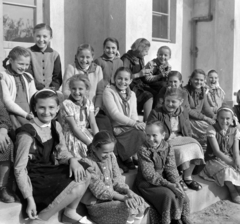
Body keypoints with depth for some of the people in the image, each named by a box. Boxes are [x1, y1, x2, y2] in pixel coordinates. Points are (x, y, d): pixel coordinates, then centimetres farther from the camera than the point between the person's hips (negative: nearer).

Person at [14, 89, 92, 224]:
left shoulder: (56, 126, 1)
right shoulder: (27, 134, -21)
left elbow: (62, 151, 11)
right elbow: (19, 169, -18)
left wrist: (72, 160, -14)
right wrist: (29, 199, -21)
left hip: (51, 171, 8)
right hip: (35, 178, -7)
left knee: (85, 176, -8)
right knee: (76, 188, -22)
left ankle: (70, 212, 11)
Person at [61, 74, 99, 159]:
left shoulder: (88, 103, 4)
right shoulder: (67, 104, -13)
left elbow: (93, 124, -3)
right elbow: (74, 128, -16)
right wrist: (91, 143, -21)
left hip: (86, 133, 6)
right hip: (72, 137, -5)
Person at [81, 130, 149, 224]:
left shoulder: (111, 157, 2)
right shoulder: (88, 163, -19)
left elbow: (117, 179, 4)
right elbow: (100, 191, -20)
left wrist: (127, 190, -16)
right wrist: (122, 197, -24)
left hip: (113, 196, 7)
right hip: (97, 204, -7)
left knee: (139, 202, -9)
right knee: (128, 208, -26)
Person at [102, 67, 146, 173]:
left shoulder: (132, 94, 17)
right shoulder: (108, 92, -4)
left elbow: (134, 114, 8)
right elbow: (115, 114, -15)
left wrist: (137, 122, -16)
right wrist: (134, 123, -25)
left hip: (130, 127, 6)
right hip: (116, 129, -6)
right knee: (140, 134, -27)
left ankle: (125, 157, -2)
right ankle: (125, 158, -4)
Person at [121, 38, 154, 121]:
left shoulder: (140, 59, 17)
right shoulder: (127, 59, -7)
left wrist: (146, 73, 4)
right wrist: (138, 74, -17)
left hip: (140, 84, 7)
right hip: (130, 86, -7)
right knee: (148, 96, -30)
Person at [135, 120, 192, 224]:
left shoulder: (168, 148, -1)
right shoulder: (143, 150, -16)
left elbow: (171, 168, -4)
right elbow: (149, 174, -21)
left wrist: (176, 182, -22)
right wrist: (167, 184, -28)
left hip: (165, 180, 5)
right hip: (147, 183, -5)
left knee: (182, 195, -13)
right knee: (169, 195, -26)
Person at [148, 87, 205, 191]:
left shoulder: (184, 113, 13)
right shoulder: (156, 113, -2)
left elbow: (188, 133, 13)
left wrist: (180, 138, -8)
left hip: (181, 140, 5)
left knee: (194, 147, -23)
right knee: (181, 151, -30)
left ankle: (187, 178, -11)